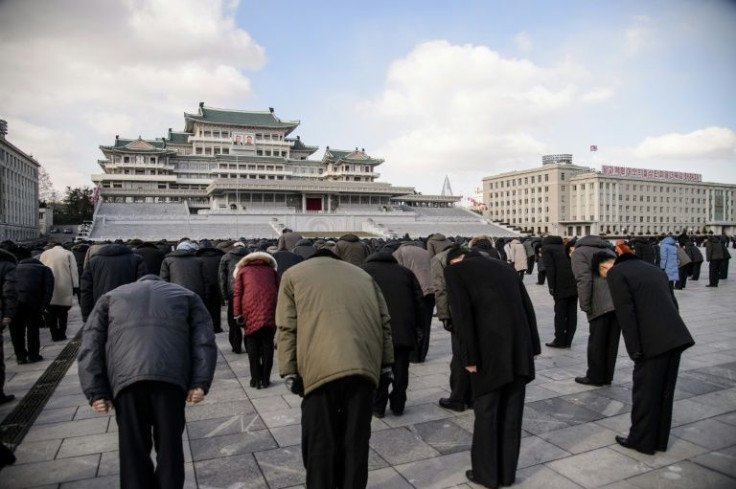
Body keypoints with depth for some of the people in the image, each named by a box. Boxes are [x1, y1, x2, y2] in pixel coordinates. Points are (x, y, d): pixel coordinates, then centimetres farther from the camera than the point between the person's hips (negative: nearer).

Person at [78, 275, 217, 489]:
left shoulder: (111, 297, 31)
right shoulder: (187, 296, 27)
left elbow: (90, 345, 16)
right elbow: (204, 340, 10)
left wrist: (97, 392, 11)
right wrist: (200, 383, 4)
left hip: (126, 378, 1)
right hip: (171, 376, 0)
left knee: (133, 449, 13)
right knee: (170, 446, 14)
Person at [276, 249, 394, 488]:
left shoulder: (293, 275, 18)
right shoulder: (362, 274, 25)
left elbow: (287, 328, 5)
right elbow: (384, 323, 17)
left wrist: (290, 372, 6)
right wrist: (386, 365, 19)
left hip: (321, 367, -3)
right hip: (364, 365, 3)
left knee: (320, 441, 9)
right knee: (356, 438, 15)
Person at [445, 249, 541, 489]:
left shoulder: (455, 270, 2)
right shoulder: (504, 266, 19)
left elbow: (462, 315, -10)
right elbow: (528, 307, 14)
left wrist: (470, 357, -8)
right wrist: (533, 347, 15)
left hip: (490, 352, -6)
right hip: (519, 349, 6)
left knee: (486, 412, 10)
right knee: (512, 412, 16)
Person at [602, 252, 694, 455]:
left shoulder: (616, 273, -3)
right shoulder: (651, 268, 21)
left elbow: (626, 312, -12)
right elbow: (672, 303, 19)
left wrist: (634, 349, -10)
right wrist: (671, 332, 20)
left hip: (653, 342, -8)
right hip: (676, 338, 8)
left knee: (644, 392, 6)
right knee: (664, 391, 17)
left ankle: (641, 440, 18)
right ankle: (660, 440, 28)